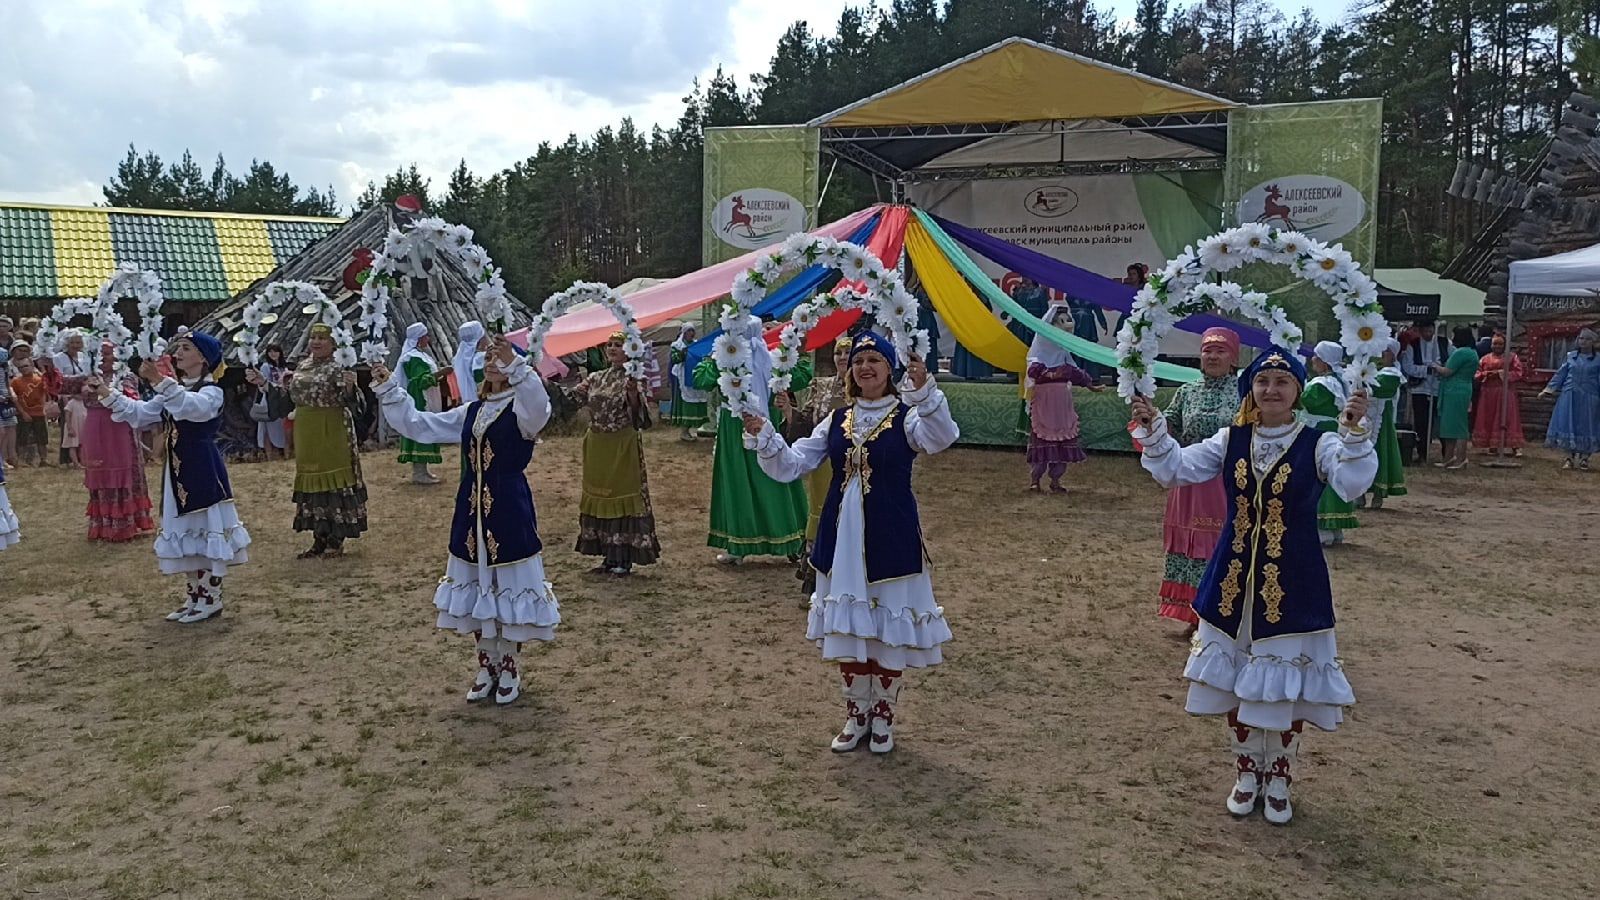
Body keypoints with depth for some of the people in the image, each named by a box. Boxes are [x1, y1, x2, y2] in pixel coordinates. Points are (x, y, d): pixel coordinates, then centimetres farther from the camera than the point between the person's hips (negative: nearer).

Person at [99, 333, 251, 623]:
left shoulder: (211, 391, -11)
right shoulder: (173, 390, 15)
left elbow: (191, 407, -32)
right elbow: (138, 413, 15)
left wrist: (159, 380, -43)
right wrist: (106, 393, 5)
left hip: (203, 471, -8)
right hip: (177, 471, 8)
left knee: (208, 530, -3)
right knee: (187, 533, 13)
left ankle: (212, 599, 6)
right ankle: (196, 595, 23)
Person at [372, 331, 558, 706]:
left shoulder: (521, 409, -10)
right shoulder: (470, 412, 11)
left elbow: (539, 410, -36)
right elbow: (417, 425, 15)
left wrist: (515, 364, -48)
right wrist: (387, 390, 7)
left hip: (509, 510, -7)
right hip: (472, 510, 7)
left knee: (509, 587, 3)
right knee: (476, 587, 14)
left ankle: (510, 669, 20)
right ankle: (487, 667, 28)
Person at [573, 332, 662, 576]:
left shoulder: (631, 379, -8)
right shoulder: (597, 378, 9)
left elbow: (637, 414, -17)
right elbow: (586, 404, 20)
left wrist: (633, 393, -34)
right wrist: (581, 392, 1)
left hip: (623, 446, -7)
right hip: (597, 445, 7)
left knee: (622, 495, -2)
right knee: (598, 497, 10)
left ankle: (623, 558, 5)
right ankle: (609, 555, 20)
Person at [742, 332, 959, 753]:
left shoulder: (907, 416, -8)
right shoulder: (838, 419, 6)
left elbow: (942, 438, -31)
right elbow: (790, 465, 4)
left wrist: (924, 390, -46)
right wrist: (763, 435, -14)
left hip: (890, 538, -4)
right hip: (842, 537, 4)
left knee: (888, 627, 6)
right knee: (847, 625, 12)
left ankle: (883, 716, 26)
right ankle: (856, 714, 29)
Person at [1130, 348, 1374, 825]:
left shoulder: (1317, 443, -9)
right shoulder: (1231, 440, 1)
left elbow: (1353, 485, -26)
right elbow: (1176, 469, -1)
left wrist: (1354, 433, -39)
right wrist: (1153, 431, -15)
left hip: (1293, 585, -3)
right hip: (1234, 580, 3)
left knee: (1286, 682, 7)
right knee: (1235, 677, 13)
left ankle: (1278, 780, 29)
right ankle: (1247, 772, 33)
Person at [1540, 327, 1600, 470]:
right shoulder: (1570, 356, 9)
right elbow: (1560, 375, 12)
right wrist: (1548, 390, 7)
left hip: (1589, 399, -2)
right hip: (1569, 397, 2)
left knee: (1586, 427, 2)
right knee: (1568, 425, 2)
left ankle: (1584, 459, 13)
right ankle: (1570, 458, 10)